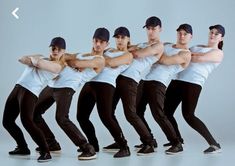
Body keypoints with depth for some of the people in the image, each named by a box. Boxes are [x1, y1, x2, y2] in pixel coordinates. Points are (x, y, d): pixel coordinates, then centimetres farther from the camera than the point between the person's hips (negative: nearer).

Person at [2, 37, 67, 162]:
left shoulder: (58, 66, -3)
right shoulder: (42, 58, 22)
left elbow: (38, 63, -18)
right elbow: (22, 59, 13)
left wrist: (33, 59, 4)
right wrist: (30, 60, -6)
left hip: (30, 92, -8)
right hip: (18, 88, 9)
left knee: (27, 122, -25)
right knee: (7, 121, 11)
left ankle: (45, 152, -18)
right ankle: (23, 148, 26)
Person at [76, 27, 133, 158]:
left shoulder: (128, 55, 6)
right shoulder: (108, 51, 27)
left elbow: (110, 63, -11)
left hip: (105, 85, -7)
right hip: (90, 82, 7)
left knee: (106, 117, -19)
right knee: (81, 116, 6)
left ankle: (124, 148, -9)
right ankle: (94, 145, 23)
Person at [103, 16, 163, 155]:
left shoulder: (159, 46, 1)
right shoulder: (142, 45, 27)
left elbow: (138, 54, -12)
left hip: (130, 80, -8)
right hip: (118, 76, 8)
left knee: (130, 114, -14)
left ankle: (149, 143, -2)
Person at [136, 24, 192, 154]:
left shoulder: (186, 54, -2)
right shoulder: (166, 45, 22)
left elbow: (165, 61, -14)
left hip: (159, 84, -7)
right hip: (145, 80, 7)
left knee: (158, 114, -18)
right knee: (137, 113, 7)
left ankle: (177, 144, -6)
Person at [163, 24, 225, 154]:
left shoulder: (218, 53, 5)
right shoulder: (197, 47, 29)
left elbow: (198, 59, -9)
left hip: (193, 84, -7)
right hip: (177, 80, 7)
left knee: (188, 115, -18)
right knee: (166, 112, 6)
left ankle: (214, 144, -9)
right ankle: (178, 140, 27)